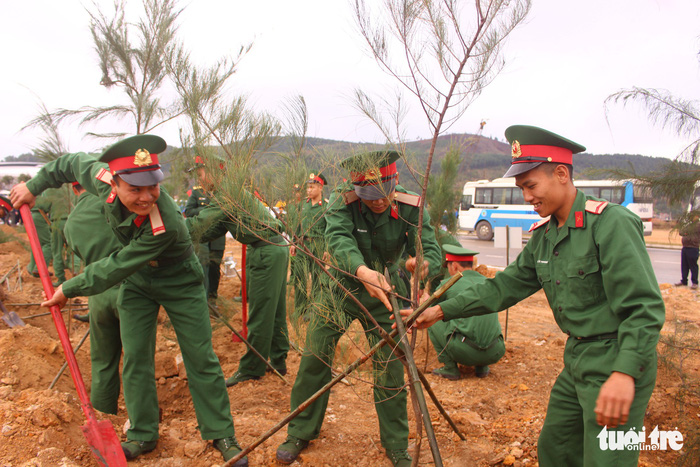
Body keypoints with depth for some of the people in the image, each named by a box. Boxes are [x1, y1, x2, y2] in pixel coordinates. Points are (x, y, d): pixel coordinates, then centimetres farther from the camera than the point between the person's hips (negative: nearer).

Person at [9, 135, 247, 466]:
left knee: (200, 358, -1)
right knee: (135, 357, 7)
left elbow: (117, 268, -29)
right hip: (136, 281, 5)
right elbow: (72, 163, 1)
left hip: (179, 283, -5)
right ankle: (142, 434, 23)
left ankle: (221, 434, 14)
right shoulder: (101, 176, -24)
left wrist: (70, 289, -17)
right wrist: (34, 186, 13)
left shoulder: (166, 224, -41)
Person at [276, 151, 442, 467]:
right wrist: (362, 271, -60)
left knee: (390, 369, 4)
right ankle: (301, 432, 29)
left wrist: (423, 265, -51)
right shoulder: (343, 201, -22)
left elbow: (432, 249, -25)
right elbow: (338, 239, -40)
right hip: (339, 288, 0)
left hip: (383, 295, 0)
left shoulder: (410, 207, -19)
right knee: (314, 359, 6)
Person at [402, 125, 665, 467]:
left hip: (619, 363, -8)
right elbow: (505, 286, 9)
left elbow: (645, 307, -22)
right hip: (576, 359, 8)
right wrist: (441, 311, 3)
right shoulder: (544, 235, 7)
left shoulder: (611, 223, -18)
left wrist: (624, 374, -33)